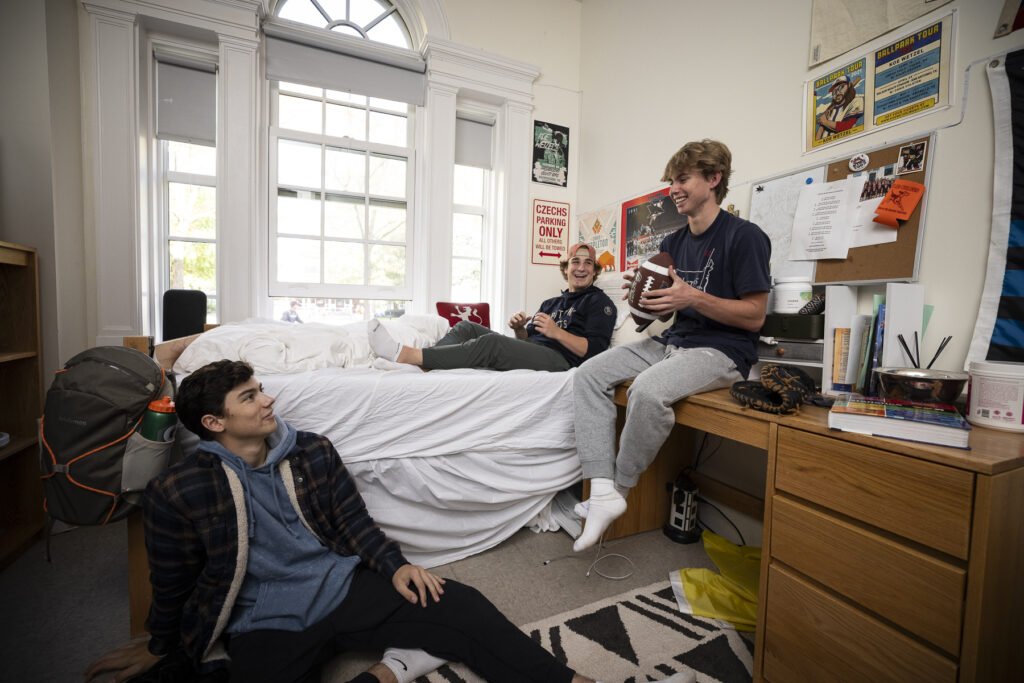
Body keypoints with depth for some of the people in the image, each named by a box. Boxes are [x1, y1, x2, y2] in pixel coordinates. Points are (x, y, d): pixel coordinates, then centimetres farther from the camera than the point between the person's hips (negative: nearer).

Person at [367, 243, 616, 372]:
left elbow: (594, 349, -5)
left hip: (558, 359, -7)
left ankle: (406, 355, -32)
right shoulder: (551, 302, 31)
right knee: (466, 327, -5)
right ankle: (416, 367, -26)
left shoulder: (600, 302, 10)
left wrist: (556, 332, -15)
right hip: (528, 354, 7)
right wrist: (520, 329, 2)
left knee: (491, 342, -31)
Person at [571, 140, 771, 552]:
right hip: (672, 341, 8)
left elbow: (754, 316, -10)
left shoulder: (744, 236, -7)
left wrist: (693, 297, -23)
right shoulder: (673, 242, 15)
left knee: (648, 389, -36)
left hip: (723, 351, -7)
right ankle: (603, 490, -16)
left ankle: (621, 488, -9)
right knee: (589, 375, -10)